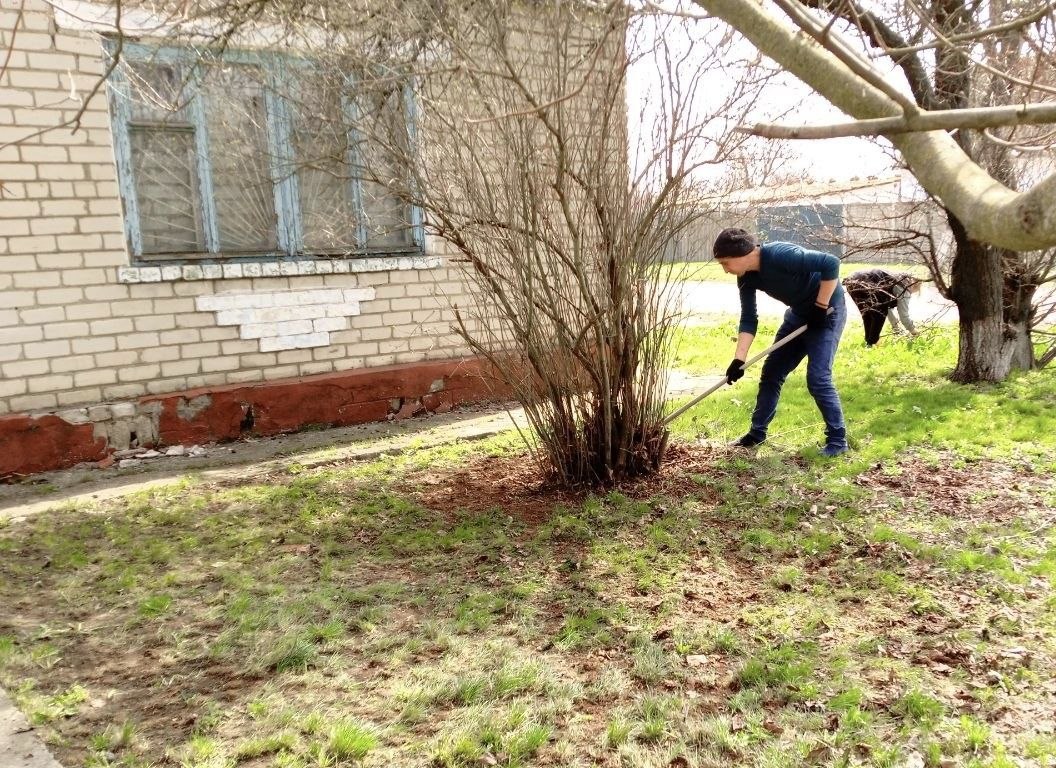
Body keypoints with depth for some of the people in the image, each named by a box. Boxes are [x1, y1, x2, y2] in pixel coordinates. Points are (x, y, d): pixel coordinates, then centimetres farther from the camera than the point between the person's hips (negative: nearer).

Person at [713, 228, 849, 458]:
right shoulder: (747, 278, -7)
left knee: (818, 378, -15)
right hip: (799, 313, 8)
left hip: (827, 312, -8)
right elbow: (749, 320, -5)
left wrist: (822, 306, -26)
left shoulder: (780, 255, -32)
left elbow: (831, 263, -34)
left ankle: (838, 440, 0)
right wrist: (739, 359, -13)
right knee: (771, 373, 9)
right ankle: (757, 432, 22)